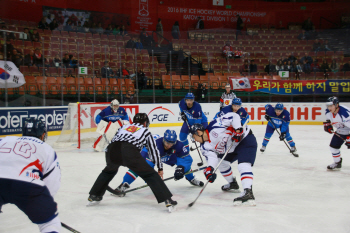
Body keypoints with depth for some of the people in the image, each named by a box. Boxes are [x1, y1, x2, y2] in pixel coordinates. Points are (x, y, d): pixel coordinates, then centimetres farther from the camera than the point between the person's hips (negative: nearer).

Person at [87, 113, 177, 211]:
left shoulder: (124, 127, 36)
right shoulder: (145, 131, 27)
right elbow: (154, 150, 26)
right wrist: (160, 168, 33)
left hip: (112, 149, 4)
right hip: (130, 152, -4)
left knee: (109, 171, 34)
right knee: (150, 174, 5)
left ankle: (93, 196, 36)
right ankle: (167, 200, -3)